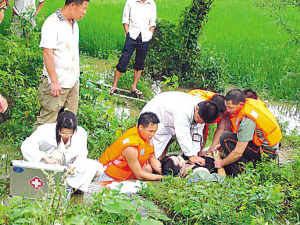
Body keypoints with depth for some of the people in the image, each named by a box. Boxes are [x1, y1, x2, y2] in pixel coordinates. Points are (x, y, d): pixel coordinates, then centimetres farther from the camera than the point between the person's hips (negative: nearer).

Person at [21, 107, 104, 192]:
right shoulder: (46, 130, -26)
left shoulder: (81, 133, -16)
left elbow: (81, 155, -12)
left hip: (69, 165, 3)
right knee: (57, 153, -37)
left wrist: (75, 166, -35)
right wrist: (45, 158, -44)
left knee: (98, 168, -17)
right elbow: (26, 146, -32)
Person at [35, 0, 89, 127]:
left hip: (73, 82, 8)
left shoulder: (74, 24, 13)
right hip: (57, 84, -8)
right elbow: (47, 52, -19)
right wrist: (54, 81, -22)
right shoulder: (52, 23, -14)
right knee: (48, 121, -5)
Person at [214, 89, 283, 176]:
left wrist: (221, 163, -10)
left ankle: (241, 172, -14)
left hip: (266, 151, -10)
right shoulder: (248, 102, -2)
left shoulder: (247, 120, -28)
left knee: (226, 137, -17)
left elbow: (238, 153, -26)